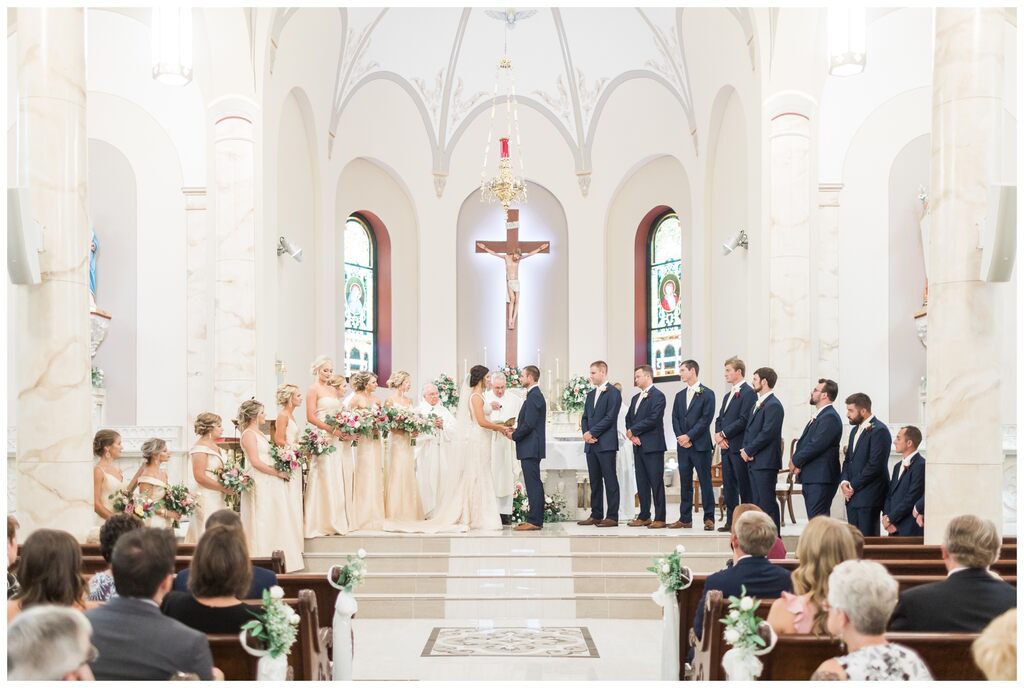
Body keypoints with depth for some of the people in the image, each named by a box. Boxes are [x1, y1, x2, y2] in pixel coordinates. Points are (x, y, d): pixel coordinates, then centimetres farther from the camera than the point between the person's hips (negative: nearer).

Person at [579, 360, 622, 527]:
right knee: (595, 481, 9)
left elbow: (609, 418, -13)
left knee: (610, 480, -4)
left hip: (606, 444, -7)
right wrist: (586, 434, -2)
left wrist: (592, 433, -12)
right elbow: (585, 417, 17)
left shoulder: (613, 393, -6)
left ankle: (612, 516, -2)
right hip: (591, 444, 7)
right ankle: (596, 515, 14)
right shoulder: (591, 394, 18)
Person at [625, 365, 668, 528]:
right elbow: (629, 419, 17)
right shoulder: (636, 398, 19)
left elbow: (653, 419, -17)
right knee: (642, 482, 9)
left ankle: (660, 518, -2)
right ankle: (644, 516, 15)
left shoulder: (657, 396, -8)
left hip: (653, 446, -8)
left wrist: (633, 431, -11)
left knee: (656, 482, -5)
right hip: (638, 446, 8)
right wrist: (632, 435, -2)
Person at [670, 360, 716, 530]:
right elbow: (675, 419, 11)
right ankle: (685, 519, 11)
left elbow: (706, 419, -10)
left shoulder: (707, 394, -2)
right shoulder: (679, 395, 16)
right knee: (685, 483, 7)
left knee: (705, 481, -2)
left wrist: (689, 436, -14)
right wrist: (680, 437, -6)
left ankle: (709, 518, 2)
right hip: (683, 445, 6)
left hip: (700, 445, -5)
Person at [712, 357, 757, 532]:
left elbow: (744, 420, -17)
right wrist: (718, 434, 0)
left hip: (739, 447, -9)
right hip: (726, 446, 9)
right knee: (728, 485, 10)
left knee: (744, 486, -3)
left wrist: (724, 434, -13)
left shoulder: (748, 392, -9)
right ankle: (731, 521, 15)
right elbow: (720, 418, 20)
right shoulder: (728, 395, 21)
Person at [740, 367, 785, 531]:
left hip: (765, 462, -10)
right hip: (754, 461, 10)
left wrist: (748, 451, -13)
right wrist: (745, 449, 3)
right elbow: (750, 428, 20)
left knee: (767, 503, -6)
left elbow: (767, 433, -20)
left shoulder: (773, 405, -14)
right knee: (757, 502, 12)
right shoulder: (758, 404, 18)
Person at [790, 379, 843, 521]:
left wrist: (796, 461, -8)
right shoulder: (819, 416, 19)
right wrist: (797, 460, 1)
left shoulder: (830, 417, -13)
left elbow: (816, 445, -20)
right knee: (813, 519, 12)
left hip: (820, 478, -10)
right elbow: (804, 442, 18)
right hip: (810, 477, 10)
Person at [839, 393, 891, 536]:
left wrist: (853, 486, -13)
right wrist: (844, 481, 2)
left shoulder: (879, 430, -11)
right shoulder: (855, 430, 18)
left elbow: (875, 465, -18)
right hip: (852, 496, 8)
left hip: (868, 497, -8)